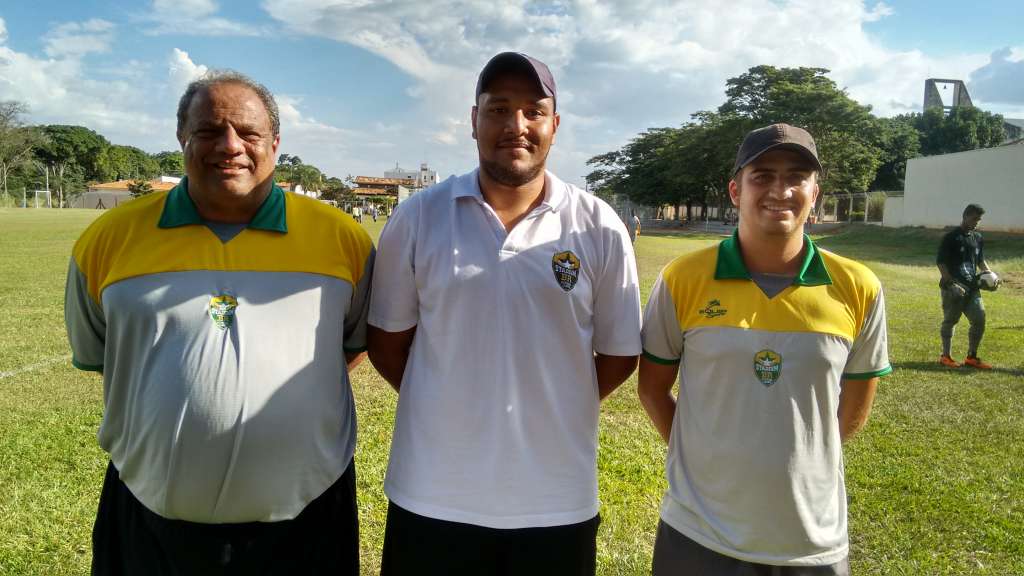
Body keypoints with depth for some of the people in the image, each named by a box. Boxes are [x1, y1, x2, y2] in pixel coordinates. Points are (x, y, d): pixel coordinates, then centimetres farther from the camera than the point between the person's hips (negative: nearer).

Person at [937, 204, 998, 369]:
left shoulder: (977, 237, 14)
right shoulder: (951, 237, -6)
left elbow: (981, 260, 26)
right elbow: (940, 262, -10)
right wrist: (951, 283, -18)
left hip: (971, 286, 6)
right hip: (953, 287, -6)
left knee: (979, 319, 3)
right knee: (950, 320, 1)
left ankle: (971, 357, 15)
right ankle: (945, 356, 12)